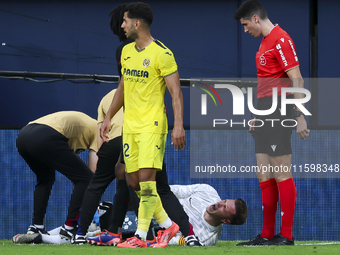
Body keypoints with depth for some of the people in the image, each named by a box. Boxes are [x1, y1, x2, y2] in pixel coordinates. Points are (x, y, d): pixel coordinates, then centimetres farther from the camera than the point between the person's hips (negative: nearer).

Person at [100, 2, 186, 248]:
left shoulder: (161, 54, -12)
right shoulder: (127, 51, 12)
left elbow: (176, 92, -14)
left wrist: (179, 125, -23)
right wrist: (108, 117, 22)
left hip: (152, 124, -8)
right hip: (130, 124, 8)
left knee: (146, 178, -13)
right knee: (134, 180, 5)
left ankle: (140, 236, -9)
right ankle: (167, 224, 19)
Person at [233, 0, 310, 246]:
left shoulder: (281, 40, -12)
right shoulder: (265, 42, 18)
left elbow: (297, 80, -16)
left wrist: (300, 116, -21)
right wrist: (258, 116, 25)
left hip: (279, 113, -10)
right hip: (265, 113, 10)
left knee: (281, 174, -8)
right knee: (264, 175, 10)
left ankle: (286, 235, -6)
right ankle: (267, 234, 14)